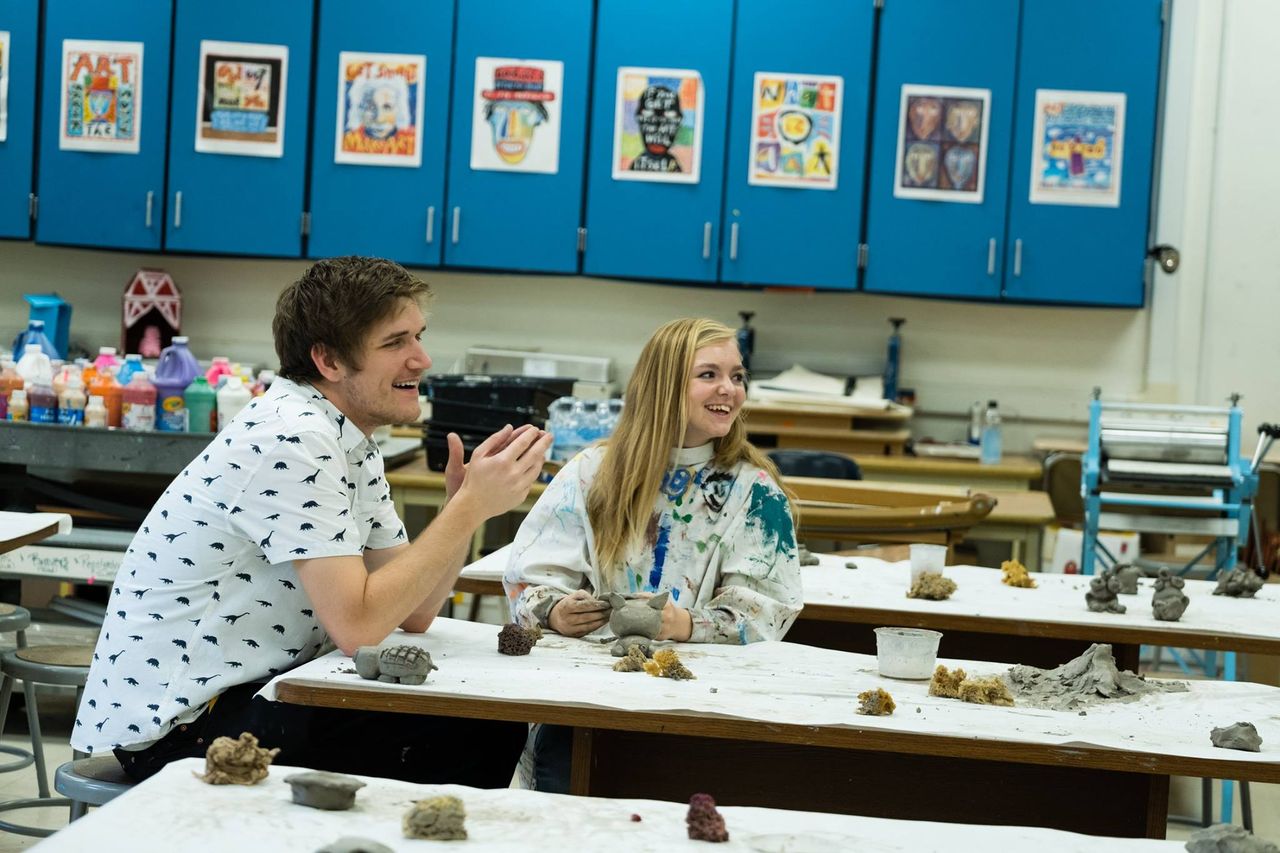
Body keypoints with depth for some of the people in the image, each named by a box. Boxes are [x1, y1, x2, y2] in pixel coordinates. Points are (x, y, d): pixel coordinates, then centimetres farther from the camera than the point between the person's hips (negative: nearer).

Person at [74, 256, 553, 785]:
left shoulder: (350, 444, 10)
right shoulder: (290, 439, -20)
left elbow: (413, 612, 7)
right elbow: (357, 625, -25)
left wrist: (463, 500, -8)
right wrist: (470, 508, -21)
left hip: (252, 693, 9)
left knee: (493, 730, 3)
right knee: (473, 739, -11)